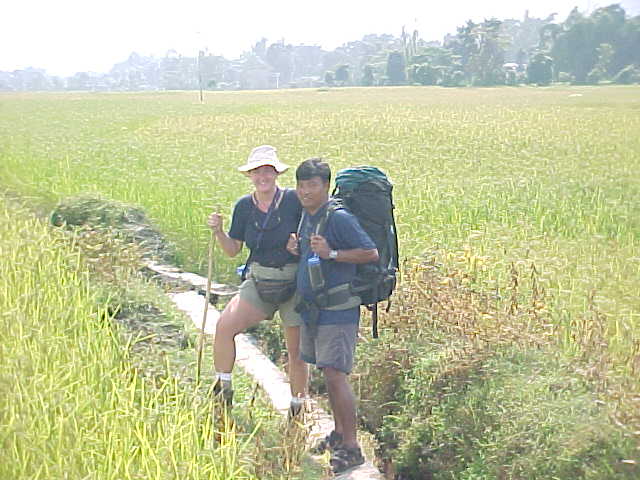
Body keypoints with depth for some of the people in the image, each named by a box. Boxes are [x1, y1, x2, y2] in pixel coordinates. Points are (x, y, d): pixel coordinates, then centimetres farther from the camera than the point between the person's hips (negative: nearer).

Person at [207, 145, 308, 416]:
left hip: (295, 284, -3)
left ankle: (297, 410, 23)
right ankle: (223, 389, 1)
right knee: (225, 325, -17)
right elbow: (233, 250, 8)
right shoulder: (244, 206, 2)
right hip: (258, 283, 3)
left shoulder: (294, 200, -9)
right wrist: (218, 231, -10)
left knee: (297, 350, 5)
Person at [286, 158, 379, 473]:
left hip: (337, 310, -9)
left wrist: (331, 253, -25)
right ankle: (339, 433, 28)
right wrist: (297, 248, 4)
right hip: (312, 308, 9)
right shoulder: (306, 216, 11)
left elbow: (371, 253, -17)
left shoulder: (339, 218, -16)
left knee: (335, 375, -11)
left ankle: (351, 448, -5)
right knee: (327, 373, 16)